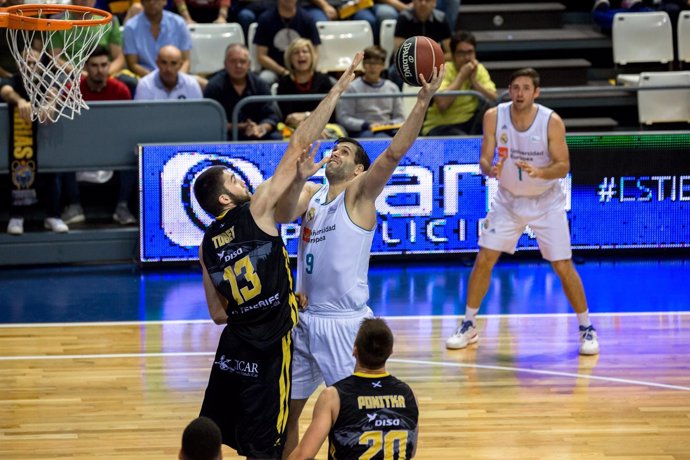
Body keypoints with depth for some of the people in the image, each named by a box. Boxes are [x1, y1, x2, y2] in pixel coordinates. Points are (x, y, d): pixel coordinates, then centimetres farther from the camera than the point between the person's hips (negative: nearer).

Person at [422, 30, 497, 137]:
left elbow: (493, 100, -9)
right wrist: (461, 76, -22)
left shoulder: (479, 69, 3)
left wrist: (473, 80, -18)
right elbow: (442, 104, -29)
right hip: (440, 126, -6)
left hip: (470, 123, 6)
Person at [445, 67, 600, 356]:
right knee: (483, 260, -3)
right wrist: (490, 169, -35)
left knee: (564, 267, -5)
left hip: (546, 202, -2)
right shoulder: (494, 116, -15)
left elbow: (563, 166, -18)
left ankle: (586, 329, 11)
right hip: (508, 199, 2)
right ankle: (468, 326, 12)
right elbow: (484, 159, -11)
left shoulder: (552, 121, -21)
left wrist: (539, 172, -39)